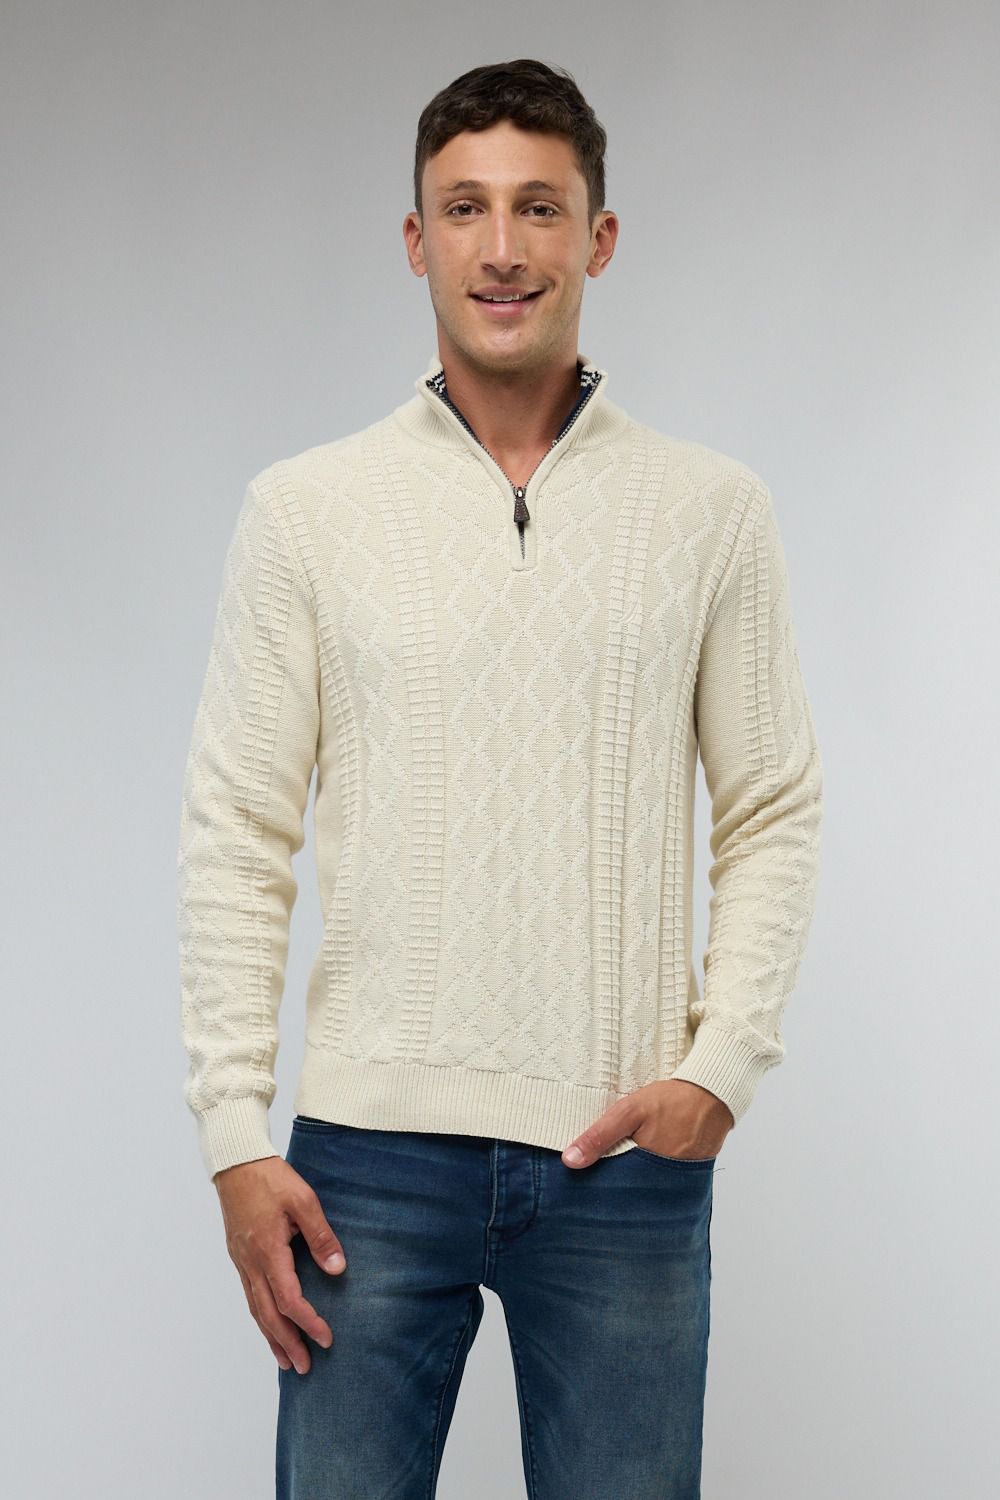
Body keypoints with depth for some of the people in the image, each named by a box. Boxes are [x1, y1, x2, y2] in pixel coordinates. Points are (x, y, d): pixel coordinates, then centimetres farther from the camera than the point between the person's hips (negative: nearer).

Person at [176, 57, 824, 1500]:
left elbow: (775, 815, 6)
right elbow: (237, 839, 2)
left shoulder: (713, 510, 4)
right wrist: (236, 1134, -4)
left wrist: (724, 1060, -7)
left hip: (629, 1161, 1)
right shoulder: (305, 509, 2)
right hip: (370, 1151, 0)